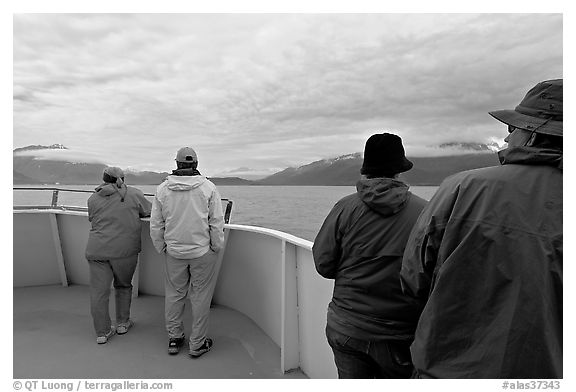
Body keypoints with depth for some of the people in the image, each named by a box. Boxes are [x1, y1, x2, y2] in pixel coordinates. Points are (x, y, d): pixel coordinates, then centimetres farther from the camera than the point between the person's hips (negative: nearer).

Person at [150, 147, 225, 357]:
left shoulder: (162, 189, 0)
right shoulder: (208, 187, -8)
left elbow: (155, 225, 4)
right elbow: (217, 223, -7)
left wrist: (161, 248, 16)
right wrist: (217, 247, 4)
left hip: (174, 253, 3)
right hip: (202, 252, -2)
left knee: (174, 294, 17)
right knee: (200, 296, 8)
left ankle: (174, 338, 31)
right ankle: (197, 343, 19)